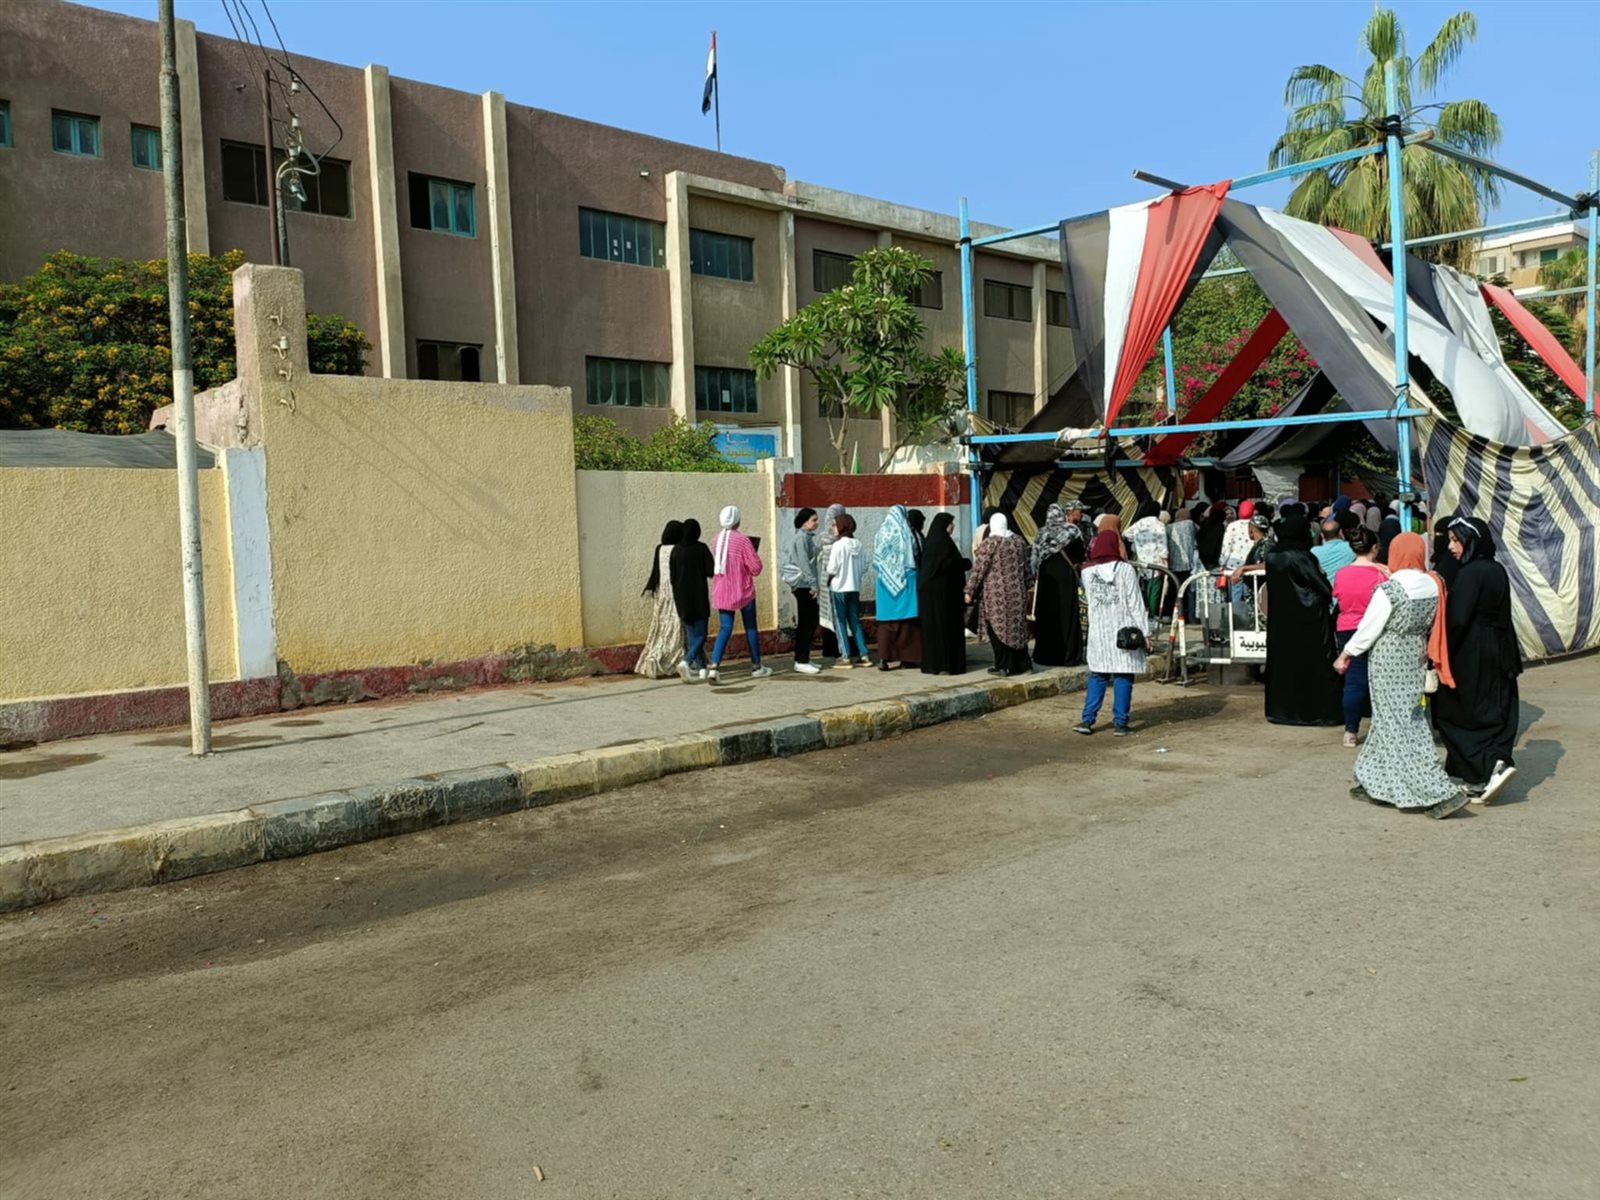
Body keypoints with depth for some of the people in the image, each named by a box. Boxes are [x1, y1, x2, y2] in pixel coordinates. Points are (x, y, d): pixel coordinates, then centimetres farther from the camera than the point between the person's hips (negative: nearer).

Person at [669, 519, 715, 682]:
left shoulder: (676, 550, -1)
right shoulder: (701, 548, -10)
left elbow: (672, 576, 2)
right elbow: (711, 571, -12)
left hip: (681, 597, 4)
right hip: (699, 596, -4)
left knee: (691, 634, 15)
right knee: (700, 635, 1)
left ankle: (702, 668, 17)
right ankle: (686, 662, -21)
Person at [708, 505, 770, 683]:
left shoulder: (717, 540, 2)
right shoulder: (742, 540, -14)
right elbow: (756, 568, -13)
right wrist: (754, 556, 5)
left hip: (722, 593, 4)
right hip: (743, 592, -4)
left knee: (724, 628, 5)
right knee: (750, 628, 11)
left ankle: (714, 666, -13)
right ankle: (756, 667, 22)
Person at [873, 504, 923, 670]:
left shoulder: (882, 532, 5)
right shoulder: (906, 532, -3)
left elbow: (876, 560, 7)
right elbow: (914, 557, -3)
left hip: (885, 581, 3)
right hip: (905, 580, -3)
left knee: (886, 620, 3)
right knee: (907, 620, 3)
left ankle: (884, 658, -3)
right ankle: (907, 657, 5)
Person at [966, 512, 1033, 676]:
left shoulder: (990, 543, -11)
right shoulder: (1019, 540, 5)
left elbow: (979, 569, -11)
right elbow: (1025, 567, 12)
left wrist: (970, 591, -4)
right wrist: (1025, 586, 23)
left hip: (996, 593, -5)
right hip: (1017, 591, 5)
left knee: (998, 627, 3)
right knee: (1017, 626, 13)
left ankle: (1003, 666, 4)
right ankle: (1022, 663, 16)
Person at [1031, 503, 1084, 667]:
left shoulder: (1042, 533, 2)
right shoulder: (1072, 531, -2)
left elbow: (1035, 558, 0)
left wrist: (1036, 576, 4)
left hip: (1046, 576, 1)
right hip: (1066, 575, -1)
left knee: (1046, 614, 5)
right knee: (1067, 613, 1)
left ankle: (1046, 655, 9)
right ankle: (1068, 655, 0)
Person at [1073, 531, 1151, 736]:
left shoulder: (1087, 572, 0)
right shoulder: (1125, 569, -9)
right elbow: (1135, 603, -8)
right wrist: (1145, 631, -5)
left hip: (1098, 630, 3)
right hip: (1124, 630, -3)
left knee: (1097, 675, 11)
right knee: (1123, 676, 2)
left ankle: (1088, 719, 7)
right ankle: (1120, 722, 4)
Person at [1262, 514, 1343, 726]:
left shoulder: (1272, 556, 2)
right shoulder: (1301, 557, -17)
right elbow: (1325, 590, -15)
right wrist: (1321, 573, 5)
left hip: (1279, 621, 6)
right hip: (1308, 622, -6)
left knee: (1282, 661, 12)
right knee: (1313, 665, 2)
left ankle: (1281, 710, 17)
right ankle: (1320, 712, 7)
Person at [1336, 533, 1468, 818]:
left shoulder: (1389, 589, -20)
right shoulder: (1433, 585, -1)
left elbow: (1369, 627, -13)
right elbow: (1433, 627, 8)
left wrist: (1346, 654, -2)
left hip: (1389, 662, -7)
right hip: (1416, 659, 7)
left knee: (1397, 725, -2)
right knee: (1390, 720, 17)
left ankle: (1442, 792, -6)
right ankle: (1374, 783, 26)